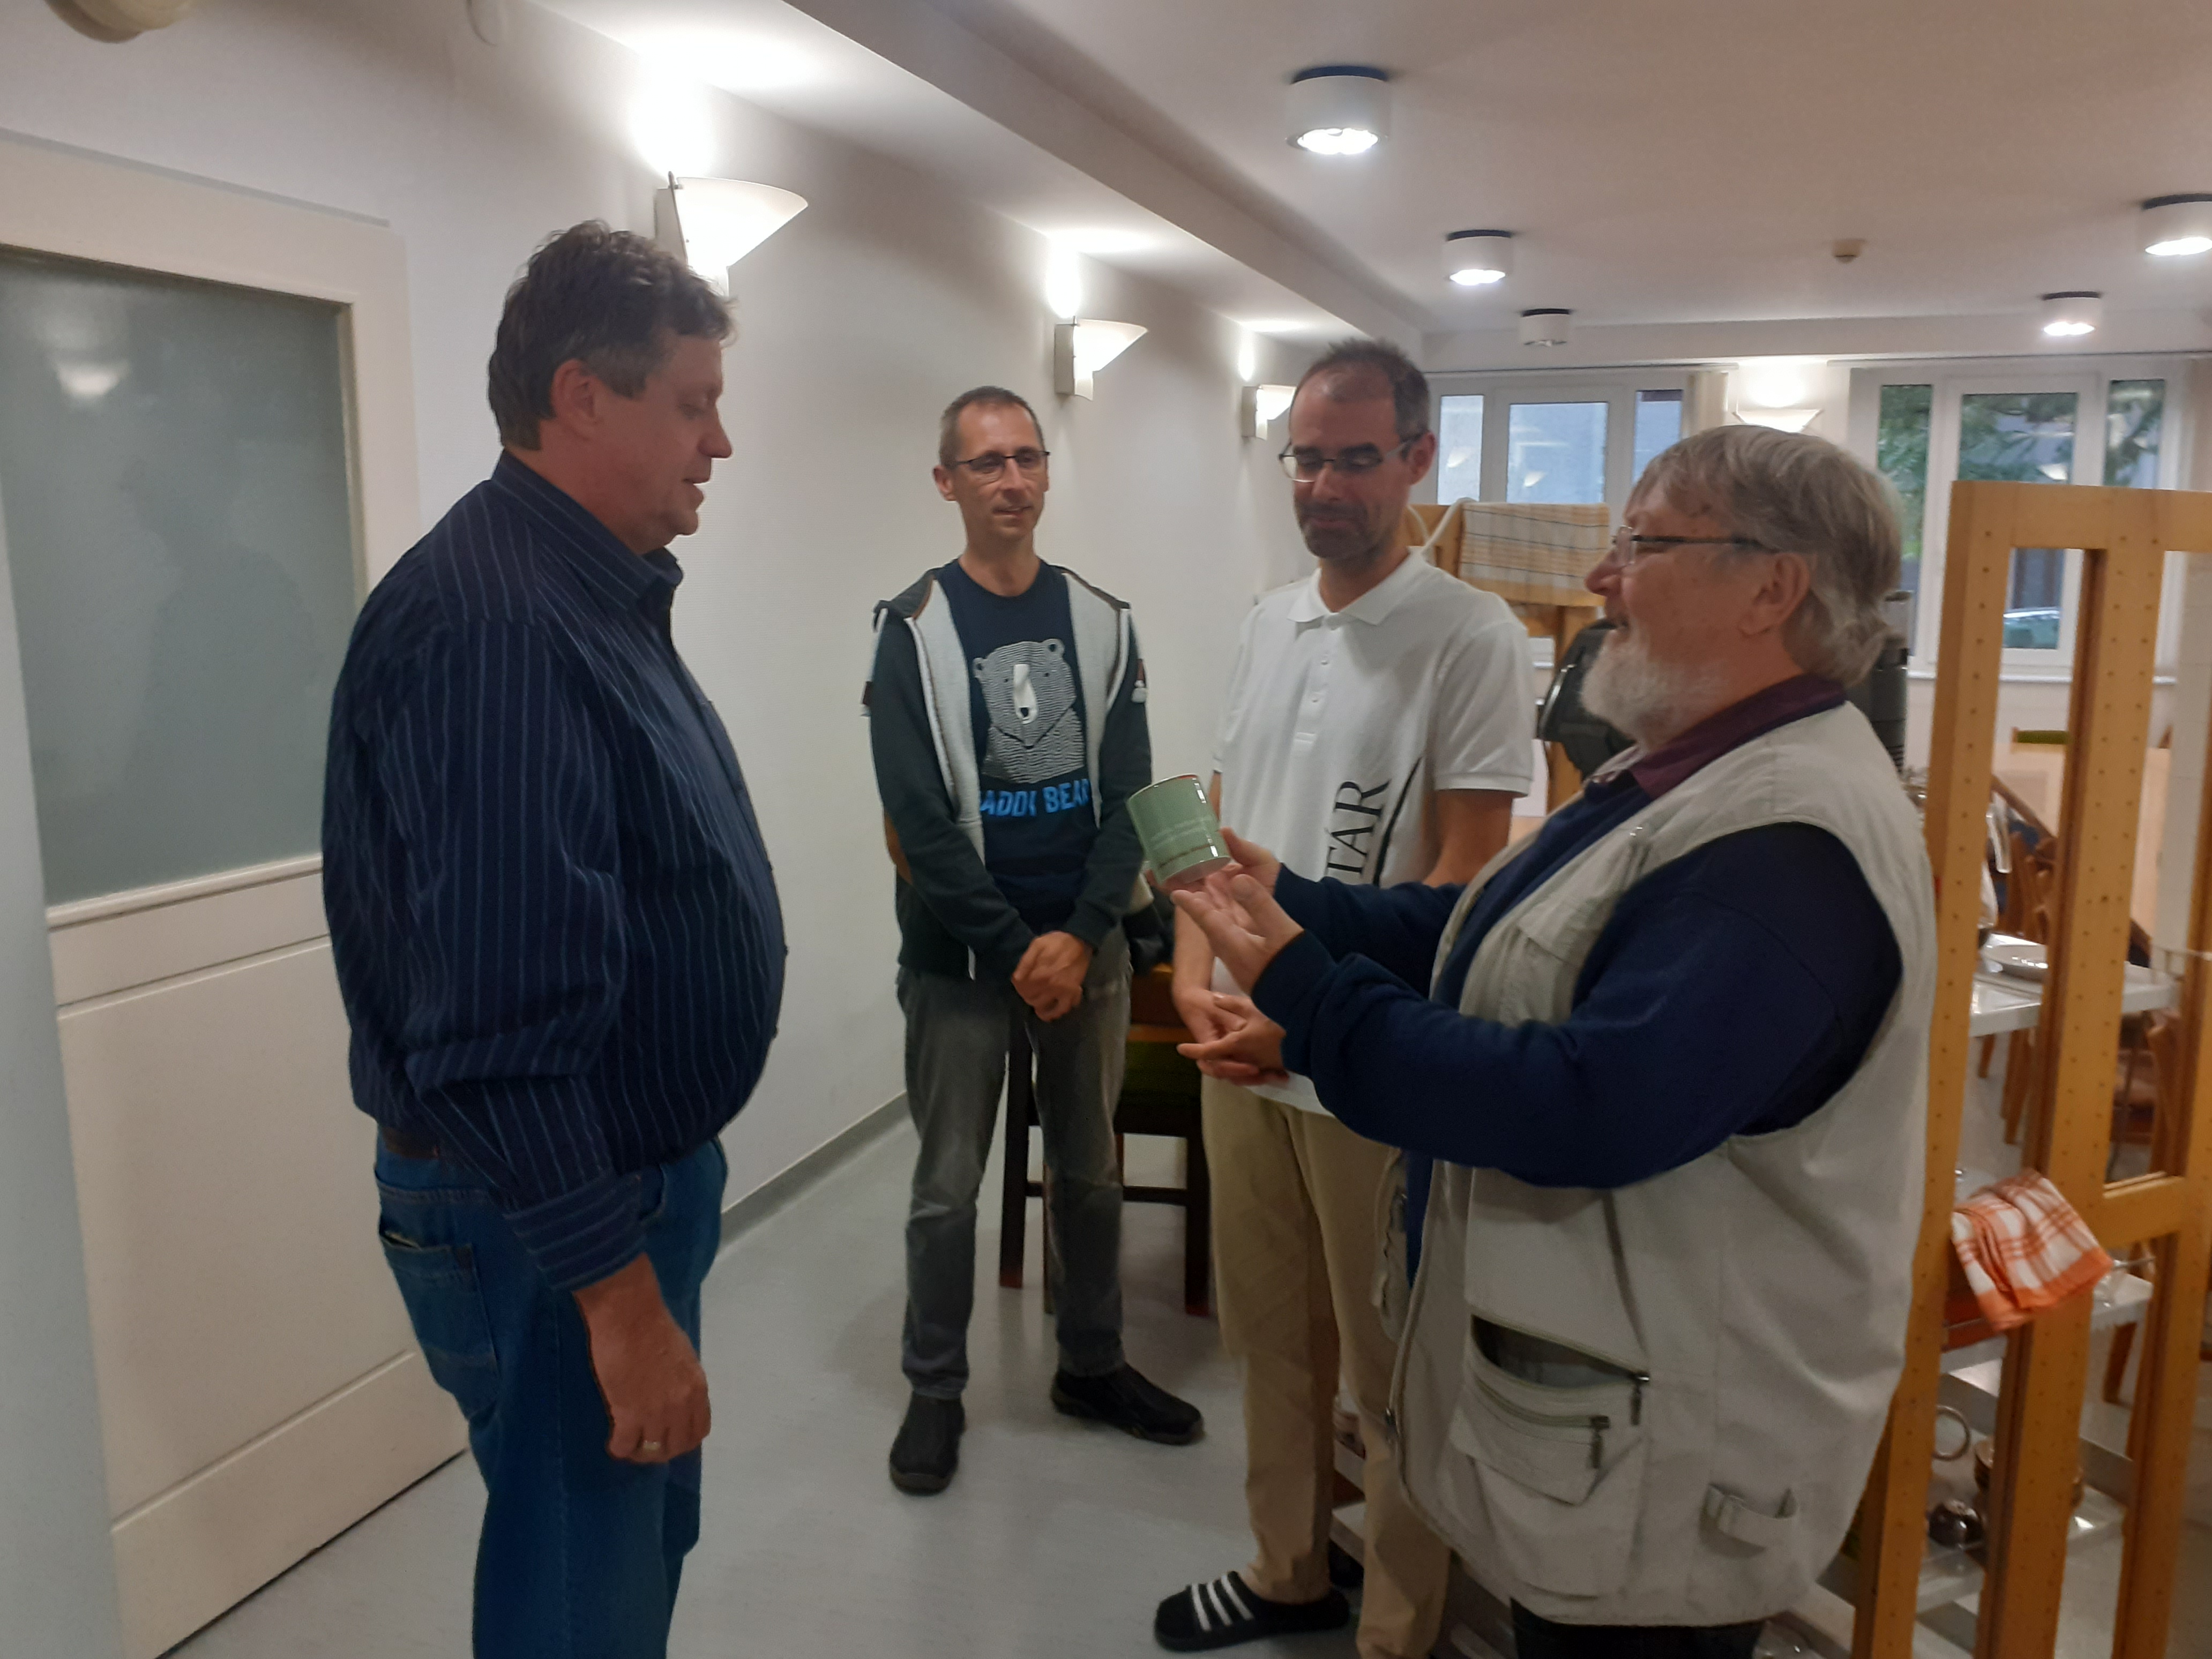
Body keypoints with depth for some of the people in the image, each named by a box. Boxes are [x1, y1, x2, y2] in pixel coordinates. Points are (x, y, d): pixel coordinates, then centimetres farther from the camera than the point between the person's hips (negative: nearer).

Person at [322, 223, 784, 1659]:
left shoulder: (595, 591, 8)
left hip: (636, 1167, 10)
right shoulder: (493, 623, -26)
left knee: (647, 1541, 25)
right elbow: (502, 1018, -30)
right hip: (553, 1214, -10)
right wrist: (619, 1294, -25)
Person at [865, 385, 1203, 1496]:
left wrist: (1082, 934, -13)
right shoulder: (913, 631, -7)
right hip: (961, 958, -3)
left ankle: (1092, 1367, 35)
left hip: (1086, 948, 3)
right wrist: (1016, 951, -15)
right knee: (948, 1189, 7)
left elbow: (1129, 796, -1)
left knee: (1090, 1171, 16)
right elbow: (919, 824, -12)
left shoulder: (1101, 621, 2)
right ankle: (936, 1391, 27)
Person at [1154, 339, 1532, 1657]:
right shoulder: (1270, 622, 8)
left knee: (1392, 1369, 10)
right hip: (1239, 1047, 7)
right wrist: (1196, 978, -3)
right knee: (1272, 1329, 21)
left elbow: (1461, 877, -16)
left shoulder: (1471, 638, -13)